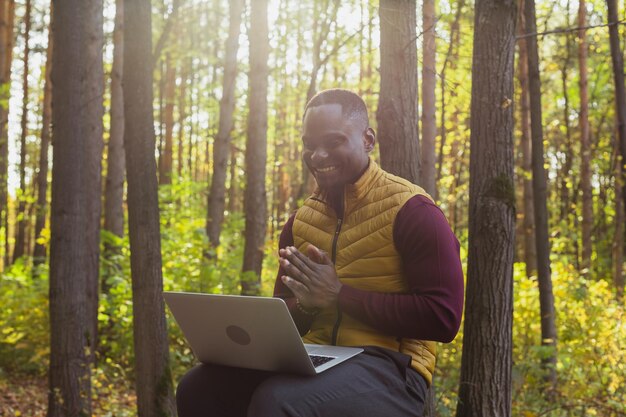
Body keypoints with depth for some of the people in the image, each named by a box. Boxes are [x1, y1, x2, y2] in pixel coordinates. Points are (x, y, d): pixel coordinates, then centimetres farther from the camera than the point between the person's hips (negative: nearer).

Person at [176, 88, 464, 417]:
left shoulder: (410, 210, -7)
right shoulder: (300, 222, 11)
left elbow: (443, 318, -15)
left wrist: (339, 294, -17)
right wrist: (306, 304, -8)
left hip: (390, 367, -5)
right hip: (316, 360, 6)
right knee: (199, 387, -16)